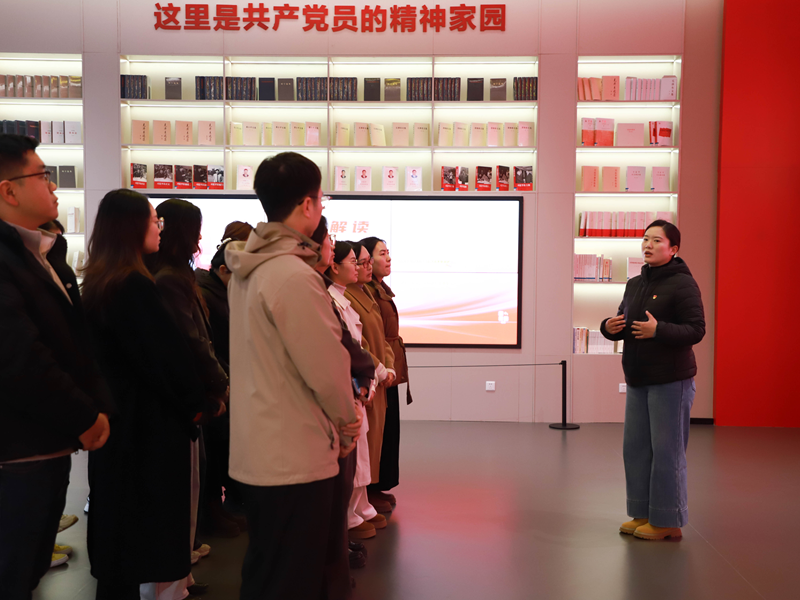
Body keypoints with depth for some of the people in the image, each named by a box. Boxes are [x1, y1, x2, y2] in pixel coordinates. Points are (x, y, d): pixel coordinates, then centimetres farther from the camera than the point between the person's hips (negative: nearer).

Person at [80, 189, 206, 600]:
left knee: (118, 515, 18)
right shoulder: (135, 285, -20)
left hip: (113, 413, 9)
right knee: (153, 522, 1)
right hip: (150, 419, -9)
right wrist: (192, 402, -4)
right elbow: (169, 353, -20)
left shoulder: (95, 282, 7)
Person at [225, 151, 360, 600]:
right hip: (296, 455, -9)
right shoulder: (295, 274, -21)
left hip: (258, 450, 9)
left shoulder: (247, 268, 7)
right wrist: (347, 421, -1)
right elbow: (326, 368, -19)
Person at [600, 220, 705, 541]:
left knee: (667, 450, -1)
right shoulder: (635, 284, 14)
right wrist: (610, 326, 0)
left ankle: (668, 521, 11)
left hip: (671, 381, -8)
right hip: (638, 380, 8)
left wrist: (658, 330, -28)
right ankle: (643, 514, 24)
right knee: (635, 447, 11)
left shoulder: (683, 283, -10)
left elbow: (696, 330, -16)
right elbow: (624, 323, 22)